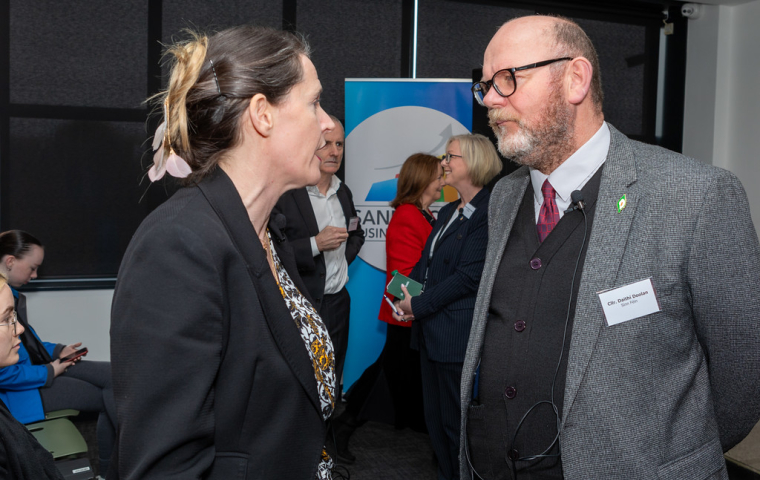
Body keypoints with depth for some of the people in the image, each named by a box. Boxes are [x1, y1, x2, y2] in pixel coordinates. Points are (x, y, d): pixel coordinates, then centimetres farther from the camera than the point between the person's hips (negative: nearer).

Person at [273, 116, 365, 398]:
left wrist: (346, 255, 10)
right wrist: (315, 244, -22)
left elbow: (356, 233, 29)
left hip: (338, 303, 7)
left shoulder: (343, 192, 11)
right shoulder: (283, 192, -13)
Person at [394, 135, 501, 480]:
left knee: (455, 422, 3)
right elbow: (425, 261, 18)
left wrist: (419, 305, -15)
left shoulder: (488, 213, -14)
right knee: (435, 417, 17)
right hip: (430, 331, 9)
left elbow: (470, 276, -19)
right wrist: (406, 294, 0)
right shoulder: (447, 212, 15)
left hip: (456, 334, -9)